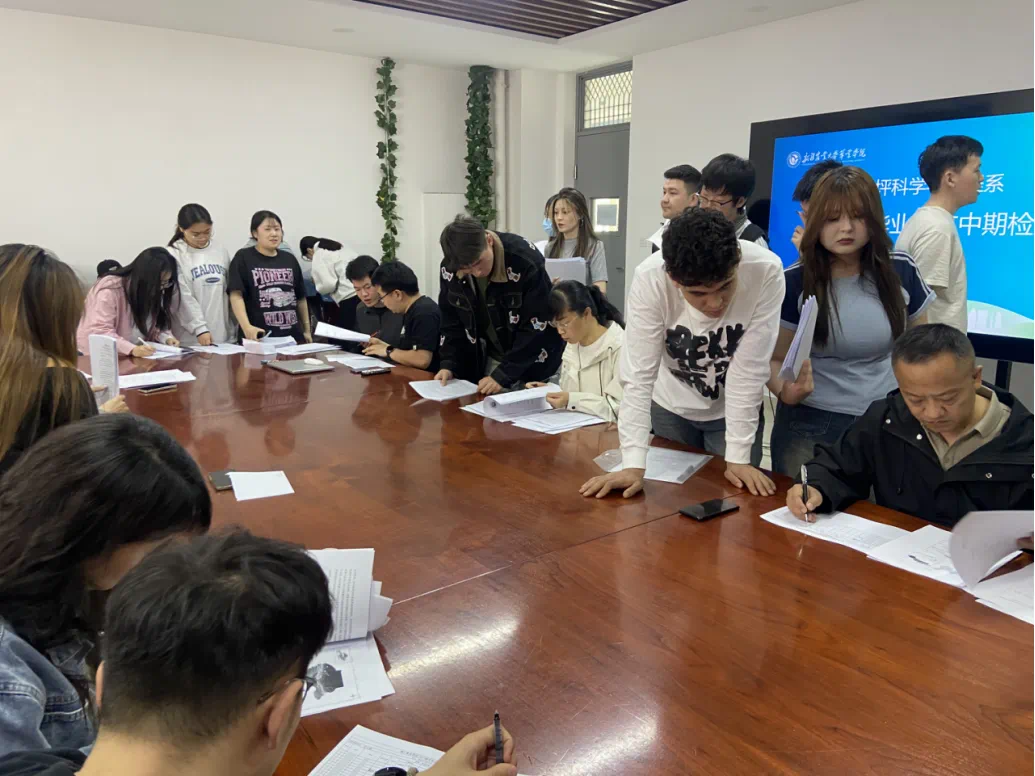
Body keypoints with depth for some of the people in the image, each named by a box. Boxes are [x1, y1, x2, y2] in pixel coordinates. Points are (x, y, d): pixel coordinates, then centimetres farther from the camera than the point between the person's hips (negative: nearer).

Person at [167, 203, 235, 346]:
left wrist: (234, 331, 9)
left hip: (223, 336, 4)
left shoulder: (221, 251, 9)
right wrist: (200, 328, -18)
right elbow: (184, 298, -10)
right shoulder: (174, 255, -4)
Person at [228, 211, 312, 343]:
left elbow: (301, 298, 18)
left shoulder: (290, 259, 14)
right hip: (260, 336, -4)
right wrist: (246, 326, -24)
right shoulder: (243, 258, 0)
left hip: (292, 335, 4)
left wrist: (307, 330, 16)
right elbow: (236, 295, -10)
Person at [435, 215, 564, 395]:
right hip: (489, 360, 4)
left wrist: (502, 375, -25)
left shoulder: (526, 262, -28)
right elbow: (452, 322, 2)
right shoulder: (450, 269, -11)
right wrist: (448, 364, -10)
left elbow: (537, 328, -23)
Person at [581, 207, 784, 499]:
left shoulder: (766, 271, -30)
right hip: (671, 406, 1)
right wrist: (633, 464, -33)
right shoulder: (650, 278, -30)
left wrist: (738, 458, -23)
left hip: (735, 410, 0)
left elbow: (749, 368, -25)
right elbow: (638, 373, -29)